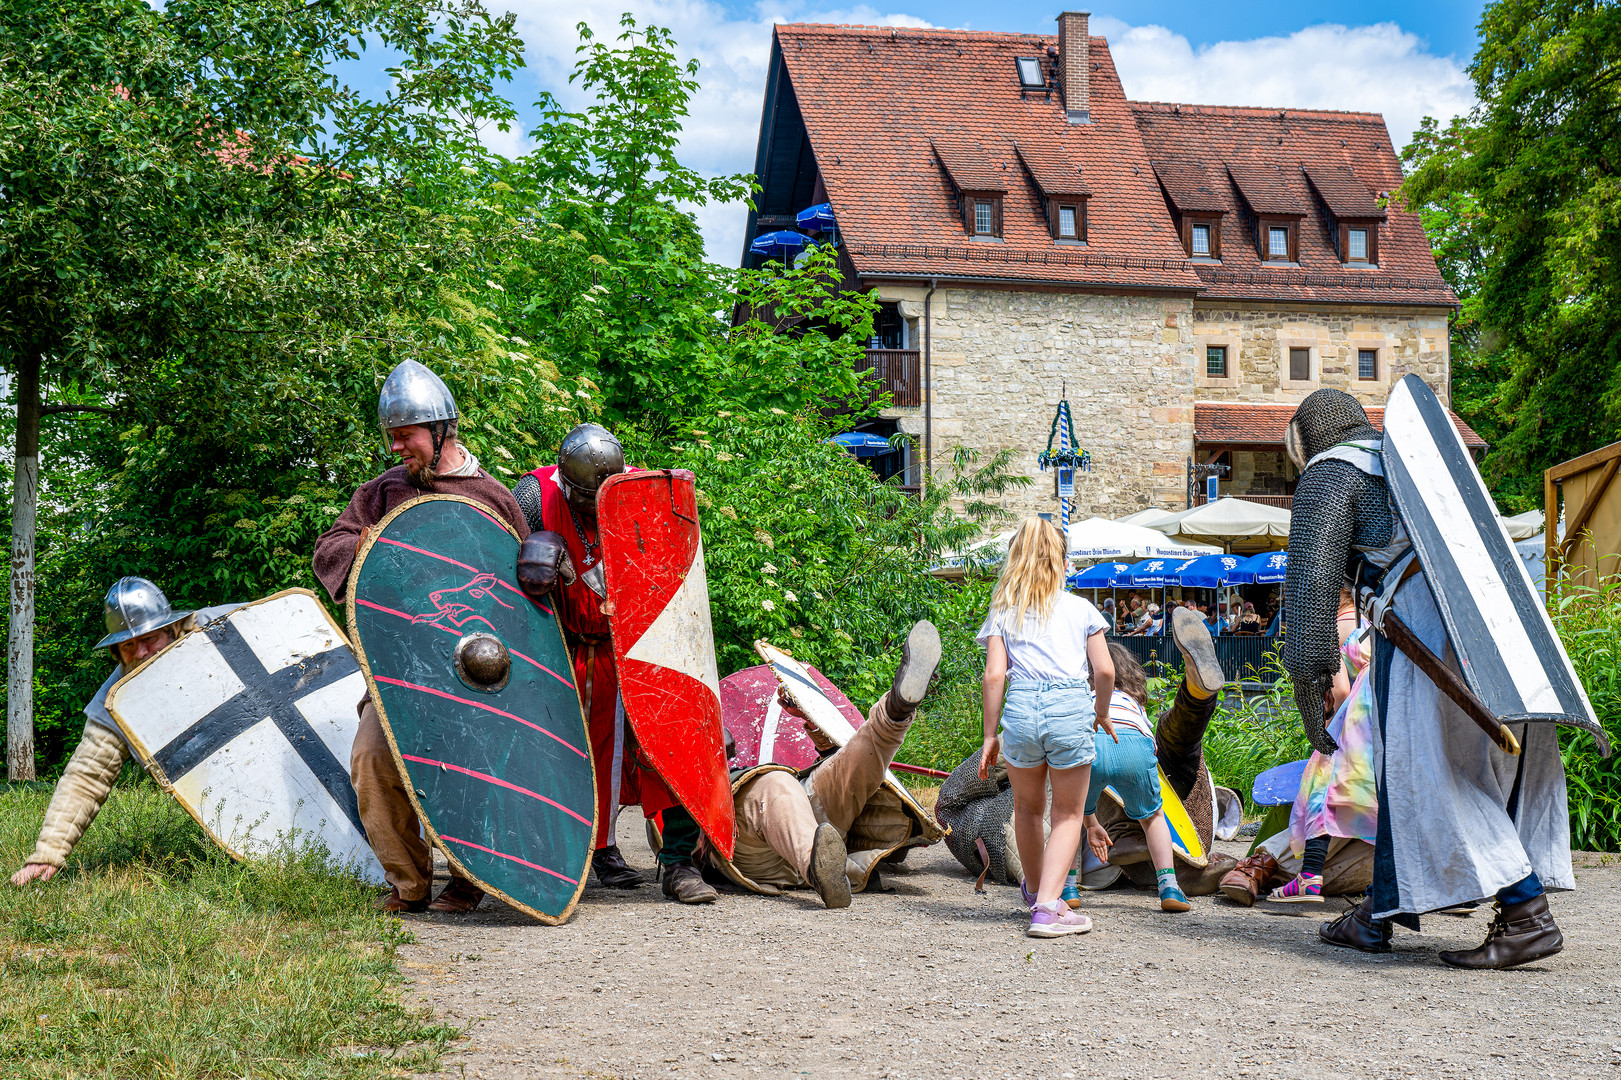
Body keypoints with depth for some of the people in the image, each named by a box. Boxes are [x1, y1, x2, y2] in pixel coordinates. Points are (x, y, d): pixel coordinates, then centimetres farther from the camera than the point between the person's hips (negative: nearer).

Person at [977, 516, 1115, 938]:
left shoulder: (1003, 612, 12)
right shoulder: (1080, 608, 12)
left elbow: (994, 674, 3)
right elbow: (1105, 671, 6)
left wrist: (990, 736, 7)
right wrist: (1101, 712, 24)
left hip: (1021, 708, 1)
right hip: (1071, 708, -1)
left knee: (1027, 808, 23)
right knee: (1068, 815, 10)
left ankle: (1036, 891, 43)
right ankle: (1048, 908, -4)